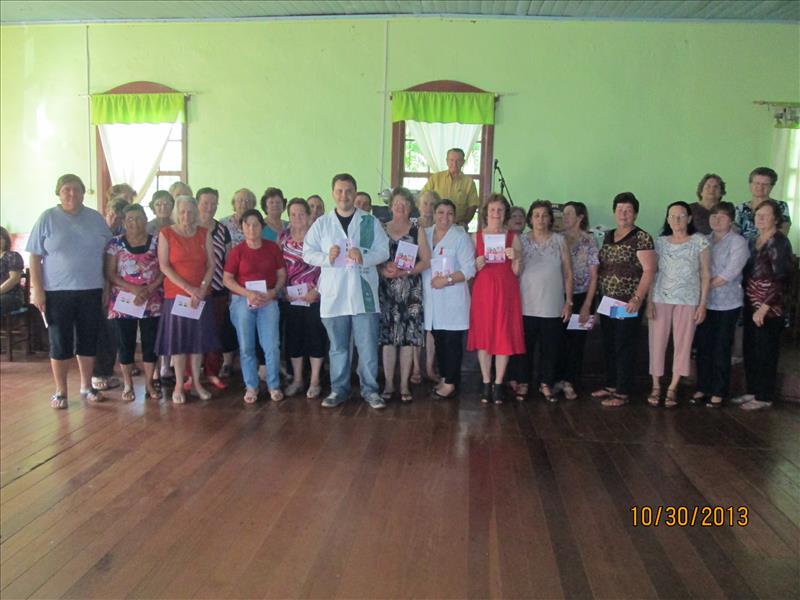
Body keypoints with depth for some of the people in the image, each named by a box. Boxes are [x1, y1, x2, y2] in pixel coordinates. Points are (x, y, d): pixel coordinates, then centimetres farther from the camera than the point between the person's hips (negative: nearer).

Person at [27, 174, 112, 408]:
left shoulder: (96, 218, 6)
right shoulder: (47, 218, -1)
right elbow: (35, 257, -2)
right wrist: (37, 289, -9)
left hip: (91, 291, 2)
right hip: (57, 292, -2)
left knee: (88, 340, 10)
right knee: (60, 342, 4)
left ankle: (86, 386, 23)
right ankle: (60, 391, 16)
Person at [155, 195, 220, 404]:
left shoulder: (204, 233, 6)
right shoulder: (166, 233, -2)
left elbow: (211, 264, 4)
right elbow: (164, 266, -8)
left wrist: (202, 289, -10)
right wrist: (188, 288, -15)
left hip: (200, 296, 3)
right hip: (175, 295, -3)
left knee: (198, 339, 8)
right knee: (178, 340, 2)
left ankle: (196, 383, 19)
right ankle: (179, 385, 12)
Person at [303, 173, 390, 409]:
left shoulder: (370, 222, 5)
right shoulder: (322, 223, 7)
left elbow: (383, 251, 0)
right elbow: (307, 252, 3)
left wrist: (364, 256, -19)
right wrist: (327, 258, -15)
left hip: (363, 293, -1)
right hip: (334, 294, 1)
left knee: (368, 346, 3)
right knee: (338, 347, 12)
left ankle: (370, 389, 15)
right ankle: (339, 389, 23)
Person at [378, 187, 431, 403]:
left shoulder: (417, 231, 6)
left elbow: (426, 261, 0)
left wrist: (404, 272, -13)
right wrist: (383, 271, -14)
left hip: (410, 290, -1)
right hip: (387, 290, 1)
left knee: (408, 337, 0)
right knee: (388, 337, 1)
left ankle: (404, 385, 10)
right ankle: (388, 384, 12)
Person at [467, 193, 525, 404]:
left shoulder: (513, 238, 7)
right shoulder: (476, 237, 7)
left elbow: (517, 272, 4)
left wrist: (515, 258, -15)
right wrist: (476, 265, -11)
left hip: (506, 291, 0)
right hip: (482, 290, 0)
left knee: (504, 337, 0)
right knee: (483, 336, 2)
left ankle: (498, 384, 11)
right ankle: (486, 383, 13)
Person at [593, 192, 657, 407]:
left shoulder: (641, 238, -8)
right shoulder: (608, 236, 13)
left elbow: (649, 270, -14)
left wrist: (637, 299, -23)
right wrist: (598, 294, 12)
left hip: (628, 304, -7)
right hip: (607, 302, 7)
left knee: (624, 348, -1)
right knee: (608, 346, 14)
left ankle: (623, 393, 7)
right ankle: (611, 386, 27)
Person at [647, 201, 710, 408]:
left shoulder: (700, 241, 1)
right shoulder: (660, 242, 7)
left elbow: (705, 274, 2)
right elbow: (651, 272, 5)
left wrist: (703, 304, -4)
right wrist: (649, 300, -4)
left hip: (688, 300, -1)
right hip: (660, 298, 1)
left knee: (683, 343, 3)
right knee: (657, 342, 1)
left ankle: (672, 388, 13)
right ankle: (656, 386, 13)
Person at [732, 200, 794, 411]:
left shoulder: (779, 242, -11)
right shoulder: (754, 240, 12)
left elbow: (780, 279, -17)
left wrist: (764, 307, -19)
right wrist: (750, 303, 9)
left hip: (769, 308, -7)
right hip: (751, 305, 7)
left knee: (766, 352, 1)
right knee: (750, 350, 13)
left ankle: (764, 397, 11)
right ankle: (752, 391, 24)